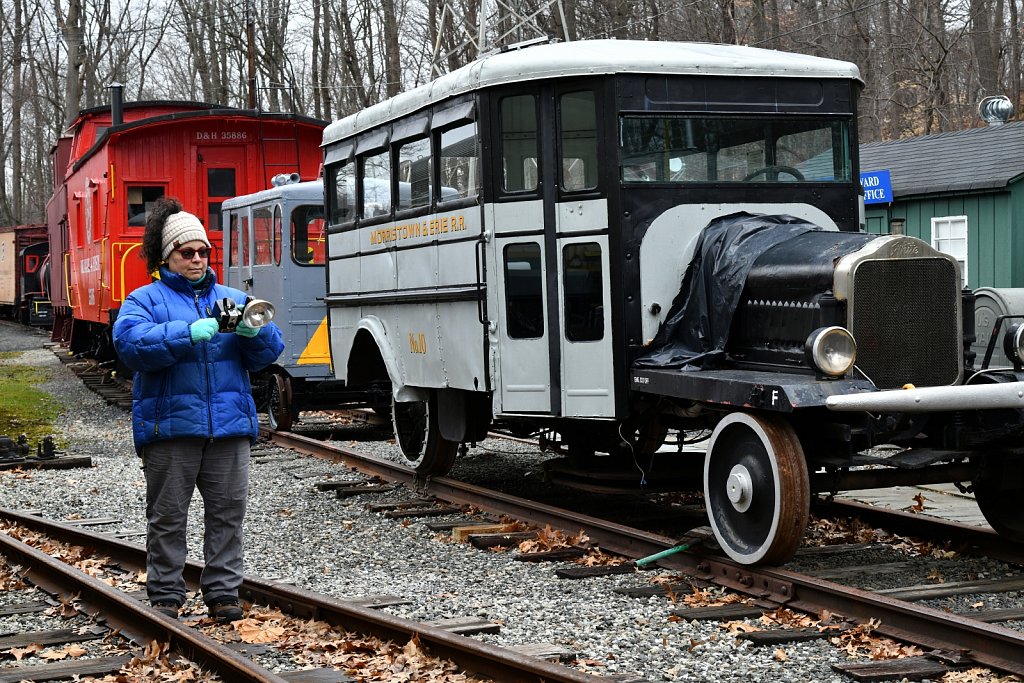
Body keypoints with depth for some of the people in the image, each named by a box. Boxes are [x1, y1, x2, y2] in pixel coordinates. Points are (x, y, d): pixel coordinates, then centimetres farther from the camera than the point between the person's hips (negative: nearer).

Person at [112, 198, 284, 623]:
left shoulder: (233, 299, 18)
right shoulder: (145, 300, 7)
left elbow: (268, 353, 10)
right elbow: (130, 343, -13)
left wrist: (253, 332, -14)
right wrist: (189, 334, -24)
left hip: (229, 425, 3)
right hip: (169, 425, -3)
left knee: (228, 510, 3)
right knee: (168, 515, 1)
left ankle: (223, 593, 11)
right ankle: (165, 595, 10)